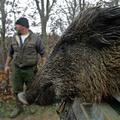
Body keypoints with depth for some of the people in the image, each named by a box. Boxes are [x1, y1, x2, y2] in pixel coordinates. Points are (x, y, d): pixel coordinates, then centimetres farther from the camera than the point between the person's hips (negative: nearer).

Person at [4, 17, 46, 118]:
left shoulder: (35, 38, -10)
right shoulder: (15, 38, 2)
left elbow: (43, 53, -4)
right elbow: (10, 53, 14)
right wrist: (7, 65, 13)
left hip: (30, 70, -4)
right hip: (17, 69, 4)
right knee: (17, 90, 9)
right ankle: (19, 108, 27)